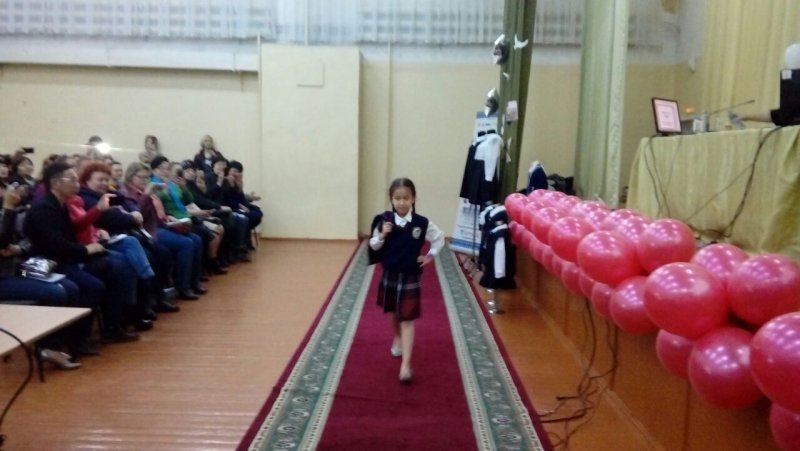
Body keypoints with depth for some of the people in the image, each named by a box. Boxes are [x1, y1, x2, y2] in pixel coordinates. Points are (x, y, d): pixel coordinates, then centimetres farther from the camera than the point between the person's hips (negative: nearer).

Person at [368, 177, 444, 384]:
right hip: (389, 274, 3)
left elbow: (439, 237, 5)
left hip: (410, 277, -3)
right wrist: (382, 235, -21)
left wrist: (430, 256, 0)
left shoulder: (421, 223, -12)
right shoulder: (384, 220, -10)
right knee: (394, 313, 24)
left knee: (407, 320, -4)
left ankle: (406, 365, -5)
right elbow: (373, 246, -3)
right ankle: (397, 338, 53)